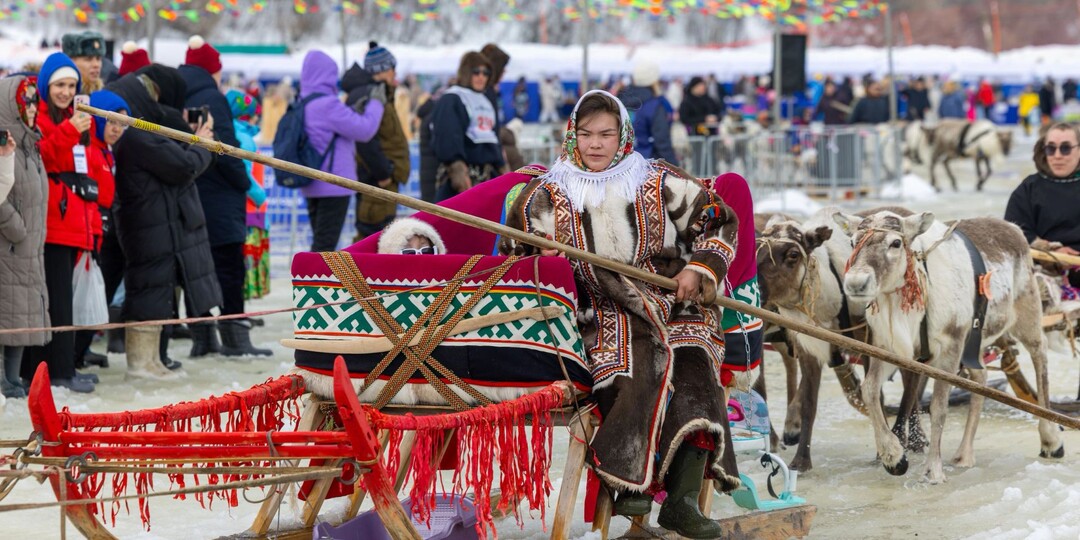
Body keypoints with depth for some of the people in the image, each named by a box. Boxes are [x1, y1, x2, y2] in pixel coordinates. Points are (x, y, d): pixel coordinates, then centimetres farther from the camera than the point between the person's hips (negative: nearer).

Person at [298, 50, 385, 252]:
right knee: (325, 244, -6)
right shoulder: (328, 104, -18)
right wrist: (375, 104, 0)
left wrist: (354, 111, 13)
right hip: (333, 185, -9)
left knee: (320, 243, 16)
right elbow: (364, 130, -15)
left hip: (312, 185, 9)